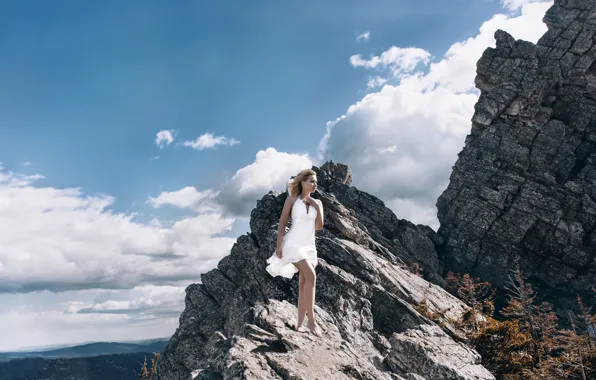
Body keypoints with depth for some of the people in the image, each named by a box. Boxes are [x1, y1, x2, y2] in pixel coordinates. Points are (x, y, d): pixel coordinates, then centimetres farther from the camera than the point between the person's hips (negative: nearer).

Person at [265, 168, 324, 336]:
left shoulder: (317, 202, 10)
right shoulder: (292, 200, -3)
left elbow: (319, 226, 5)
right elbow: (282, 223, -4)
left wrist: (318, 207, -7)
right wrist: (279, 245, -11)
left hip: (309, 246, 6)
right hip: (294, 244, -6)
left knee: (303, 285, 3)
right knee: (311, 276, -22)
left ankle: (299, 324, 8)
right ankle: (311, 320, -15)